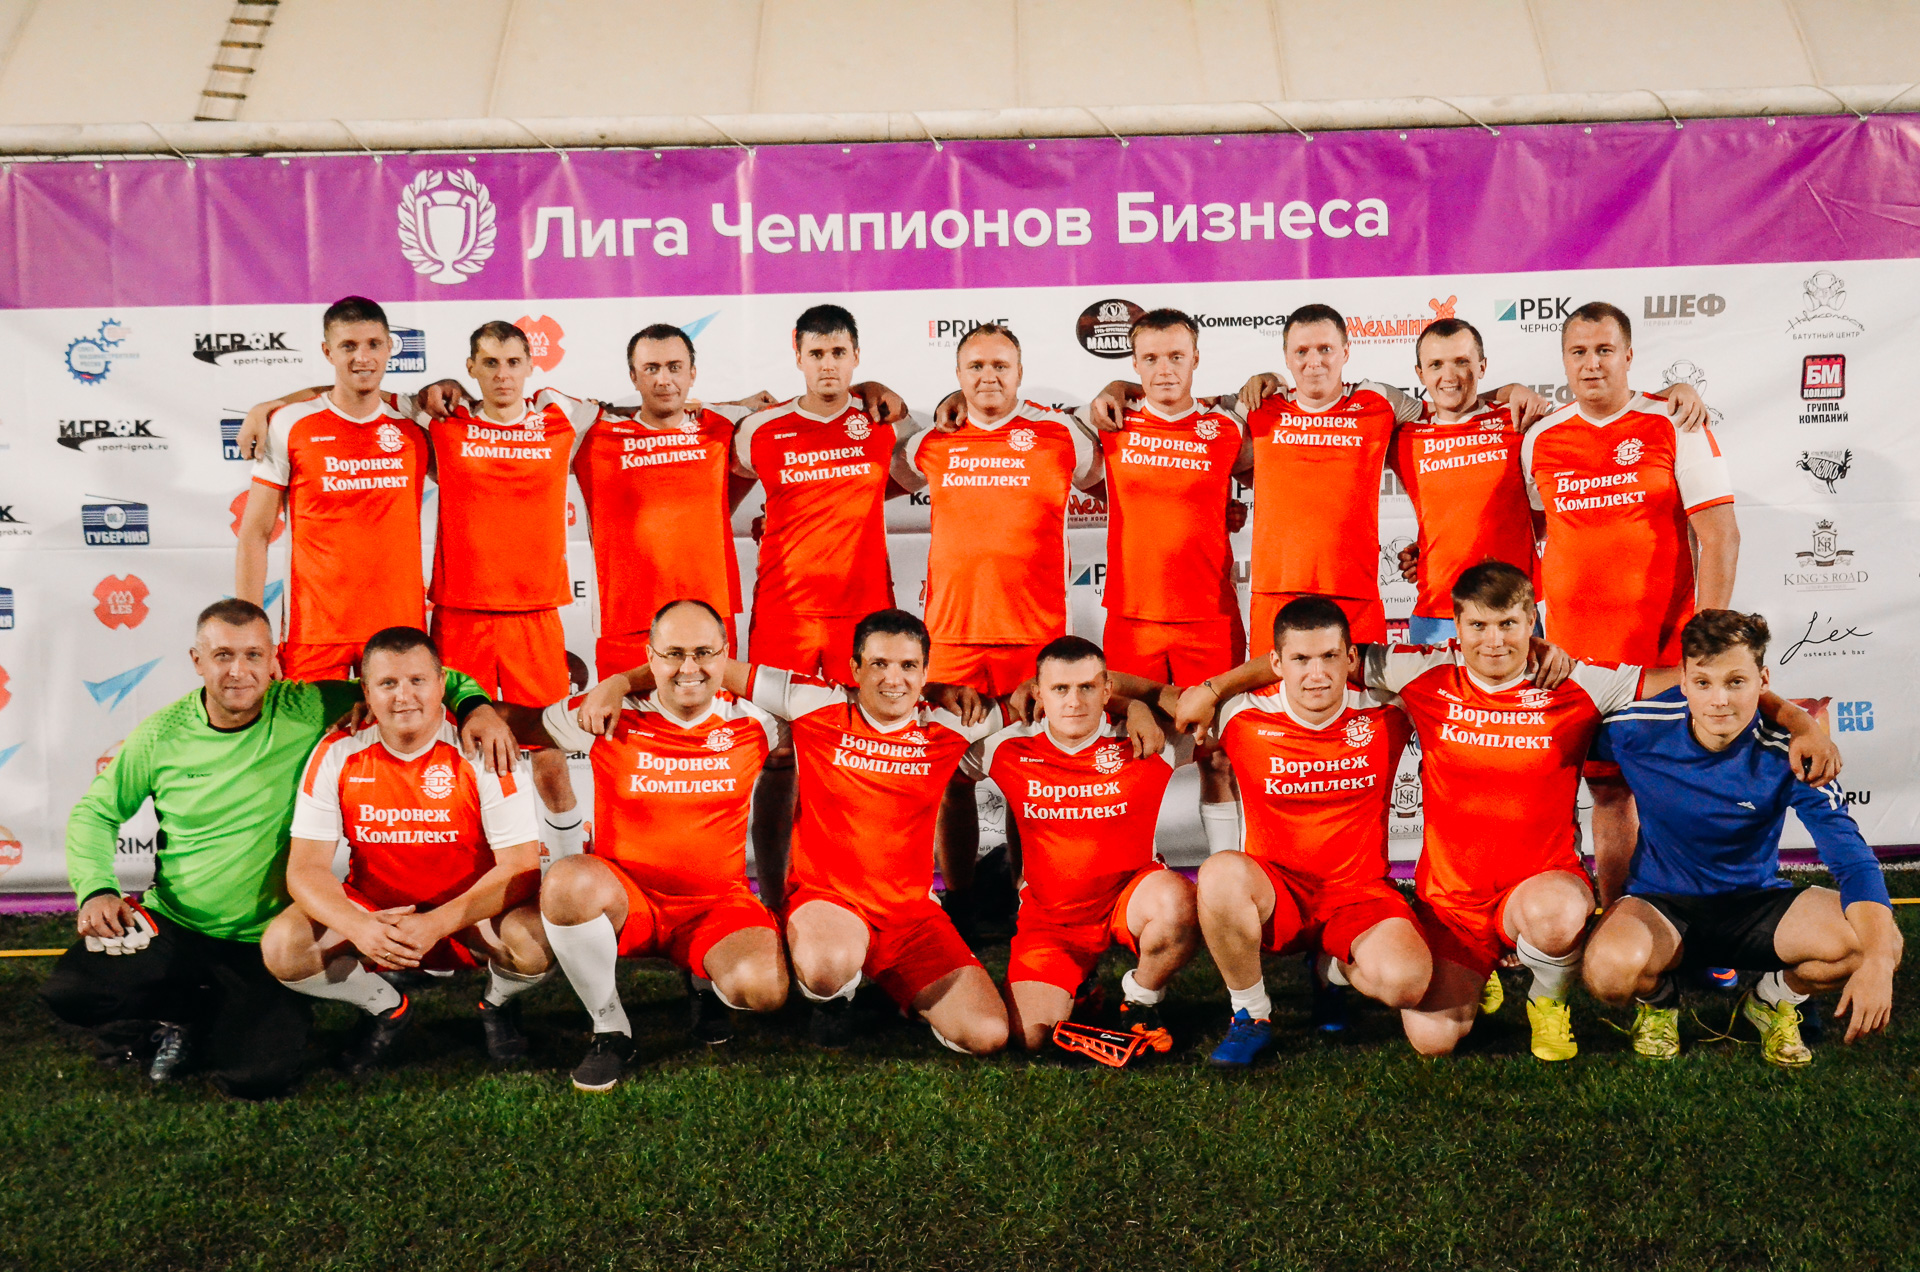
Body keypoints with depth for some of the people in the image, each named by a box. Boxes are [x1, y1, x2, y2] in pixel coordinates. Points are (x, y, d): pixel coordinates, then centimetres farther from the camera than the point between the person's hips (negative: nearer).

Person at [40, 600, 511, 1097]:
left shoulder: (307, 711, -9)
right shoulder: (163, 734, -3)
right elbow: (95, 811, 9)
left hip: (265, 943, -2)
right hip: (170, 927, 2)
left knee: (258, 1075, -20)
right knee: (69, 991, -22)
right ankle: (186, 1017, 9)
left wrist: (474, 703, -23)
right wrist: (96, 889, -7)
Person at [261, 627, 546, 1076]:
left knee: (537, 941, -32)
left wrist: (437, 924, -32)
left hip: (471, 909, -2)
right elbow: (306, 869, -10)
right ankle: (387, 1009, 8)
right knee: (281, 948, -22)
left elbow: (521, 867, -19)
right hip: (372, 912, 3)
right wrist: (357, 928, -31)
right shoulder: (337, 754, -10)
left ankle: (495, 1005, 6)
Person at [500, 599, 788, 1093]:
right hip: (625, 899, 0)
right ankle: (610, 1028, -10)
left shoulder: (753, 723, -1)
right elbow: (518, 719, 8)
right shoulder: (612, 718, -3)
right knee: (567, 883, -36)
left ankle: (706, 984, 13)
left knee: (764, 987, -29)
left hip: (717, 902, 1)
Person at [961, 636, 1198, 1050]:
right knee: (1030, 1036, -17)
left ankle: (1141, 997, -4)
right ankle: (1078, 985, 20)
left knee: (1176, 900, -37)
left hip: (1129, 898, -1)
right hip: (1049, 918, 1)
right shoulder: (1007, 748, -5)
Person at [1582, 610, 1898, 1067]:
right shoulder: (1638, 730, -17)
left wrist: (1877, 961, -33)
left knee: (1882, 941, -25)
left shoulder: (1787, 756, -17)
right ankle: (1657, 1003, 5)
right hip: (1661, 905, -1)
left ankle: (1774, 1000, 9)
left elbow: (1853, 859, -21)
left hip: (1756, 902, 2)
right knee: (1612, 969, -38)